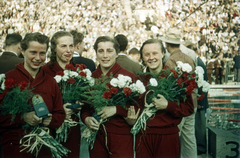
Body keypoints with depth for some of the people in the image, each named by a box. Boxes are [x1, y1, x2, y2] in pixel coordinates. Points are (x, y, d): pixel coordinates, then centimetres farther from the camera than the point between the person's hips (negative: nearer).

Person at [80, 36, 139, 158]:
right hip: (96, 136, 4)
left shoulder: (128, 77, -6)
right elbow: (84, 106, 16)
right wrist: (86, 118, -4)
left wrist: (116, 109, -18)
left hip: (121, 137, -3)